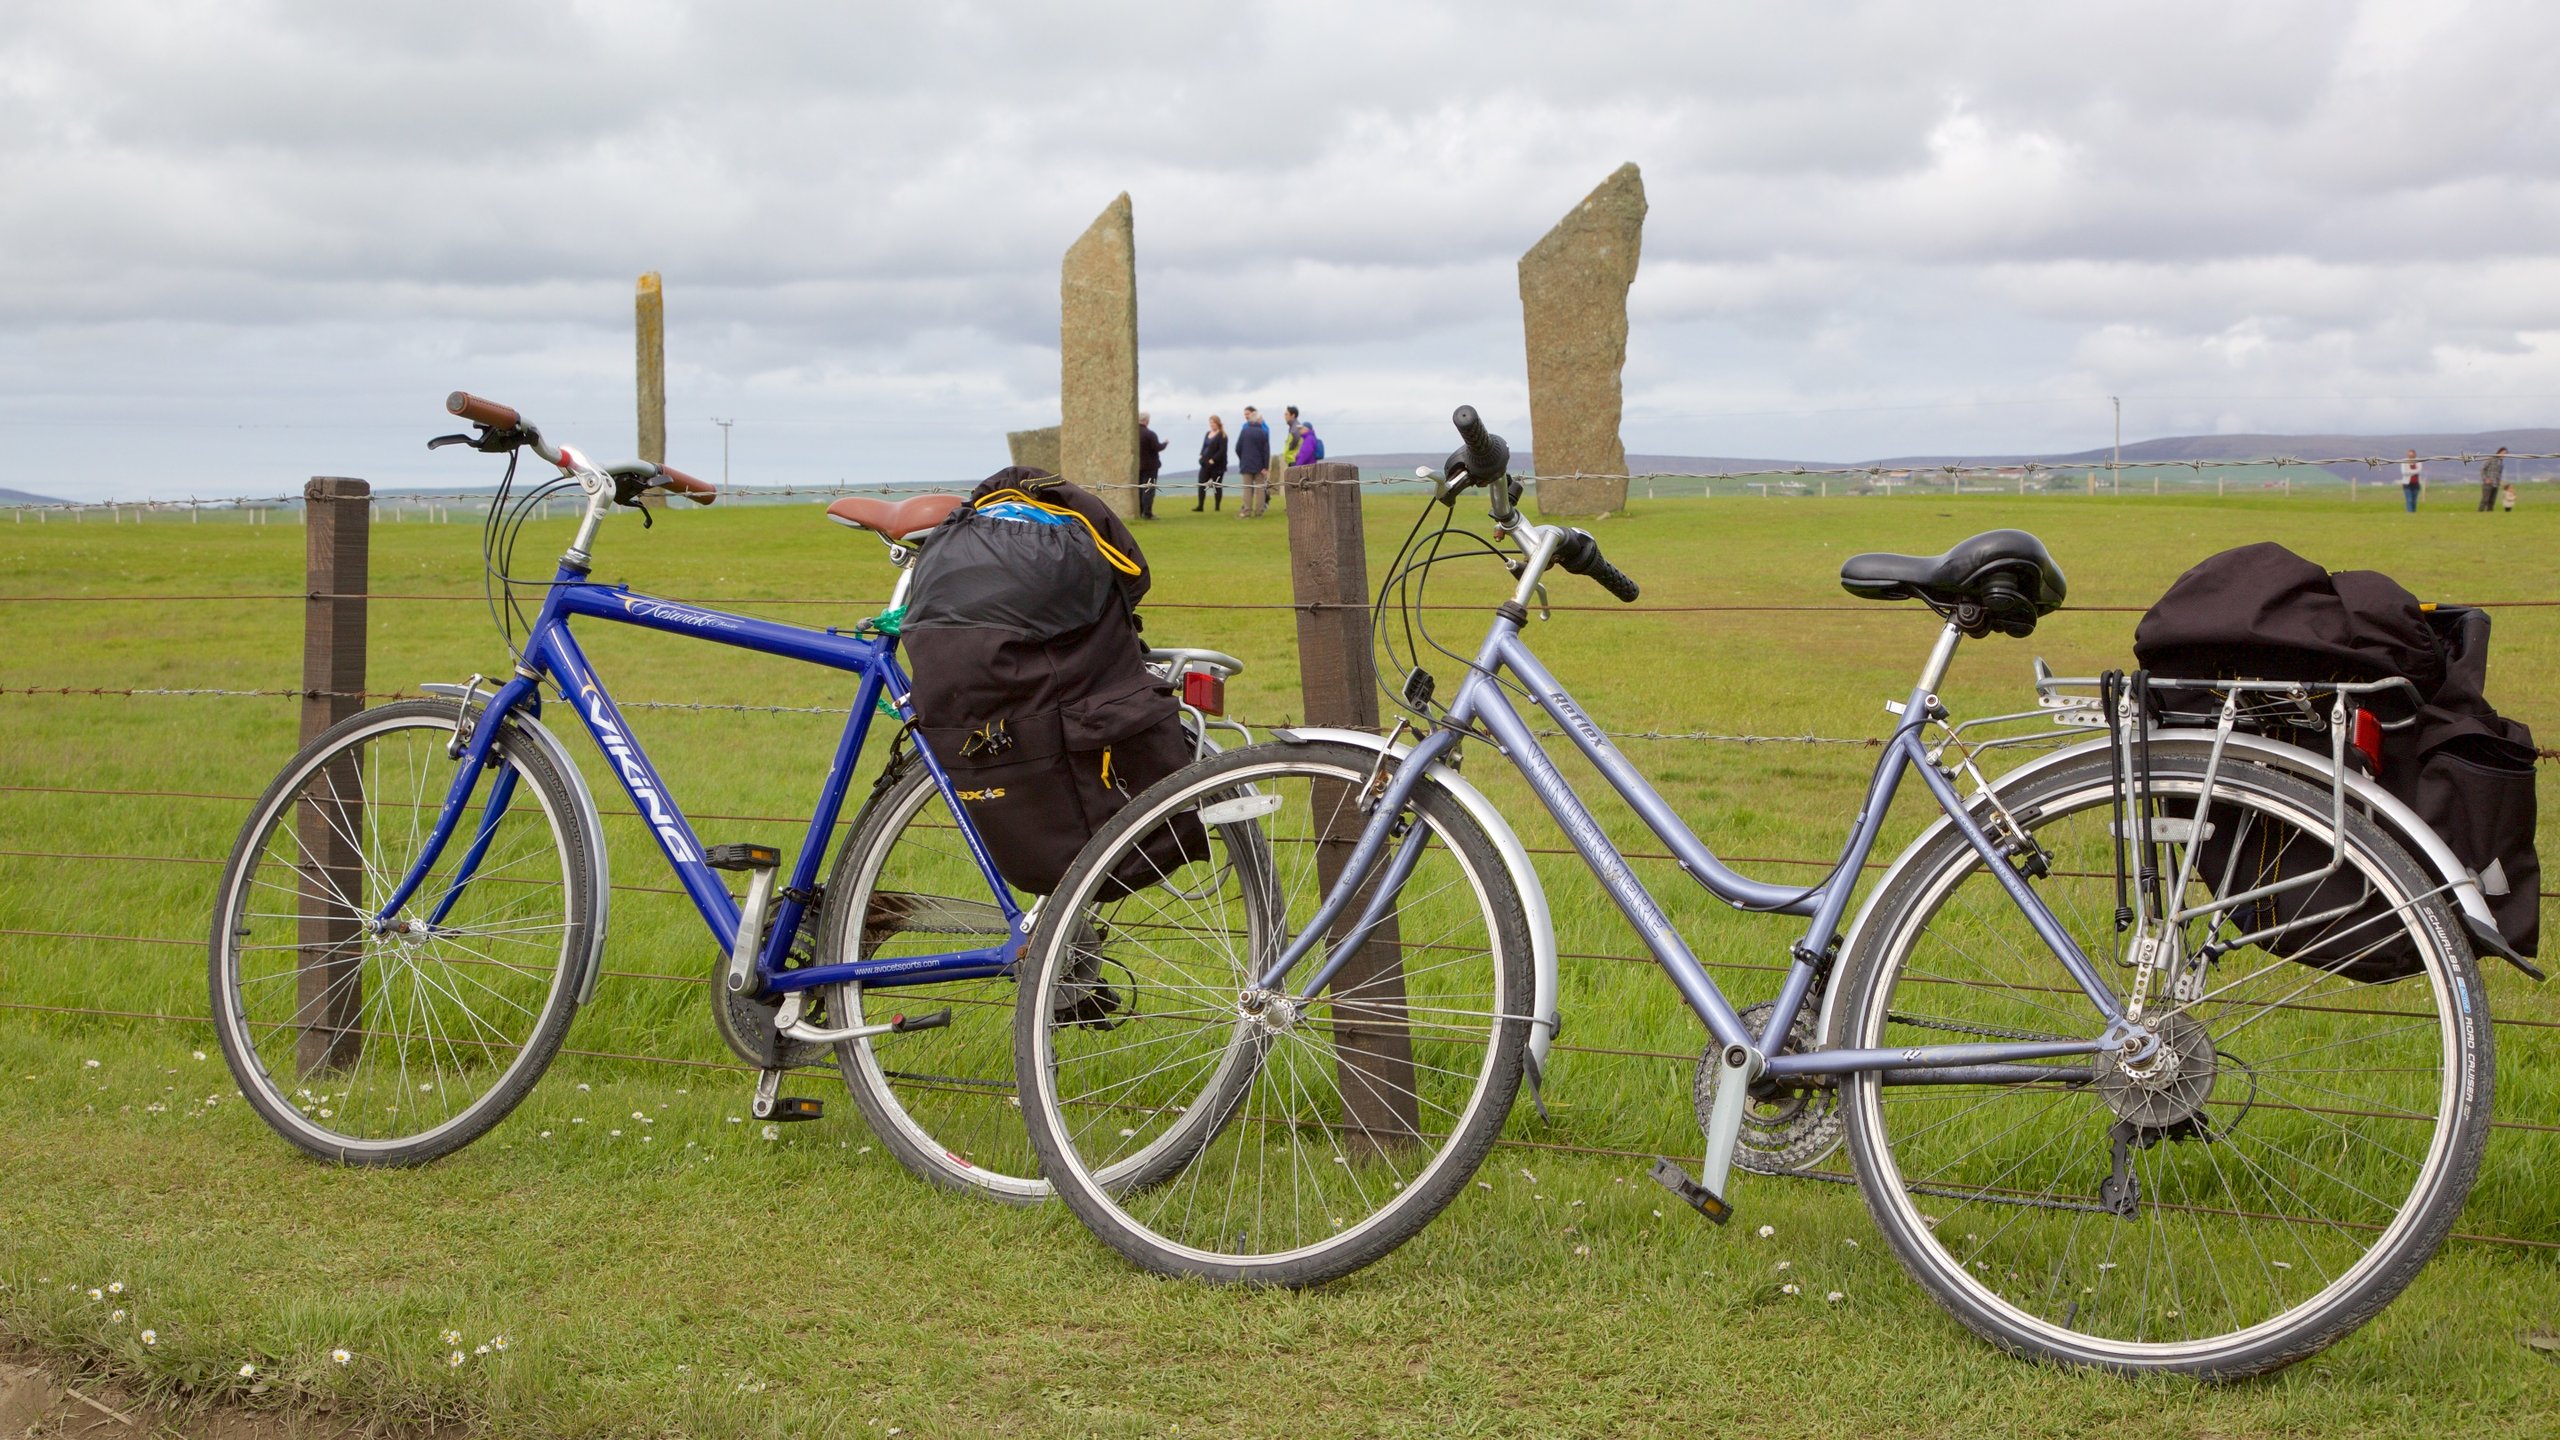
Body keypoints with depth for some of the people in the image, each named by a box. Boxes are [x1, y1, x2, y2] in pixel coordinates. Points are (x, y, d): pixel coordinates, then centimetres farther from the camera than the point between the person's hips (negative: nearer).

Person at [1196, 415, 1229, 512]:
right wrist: (1201, 455, 1)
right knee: (1202, 484, 1)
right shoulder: (1208, 434, 14)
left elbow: (1222, 450, -17)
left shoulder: (1222, 436, -10)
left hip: (1217, 464, -7)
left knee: (1217, 486, 1)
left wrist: (1213, 460, -21)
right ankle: (1200, 506, 3)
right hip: (1206, 463, 7)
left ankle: (1217, 507, 7)